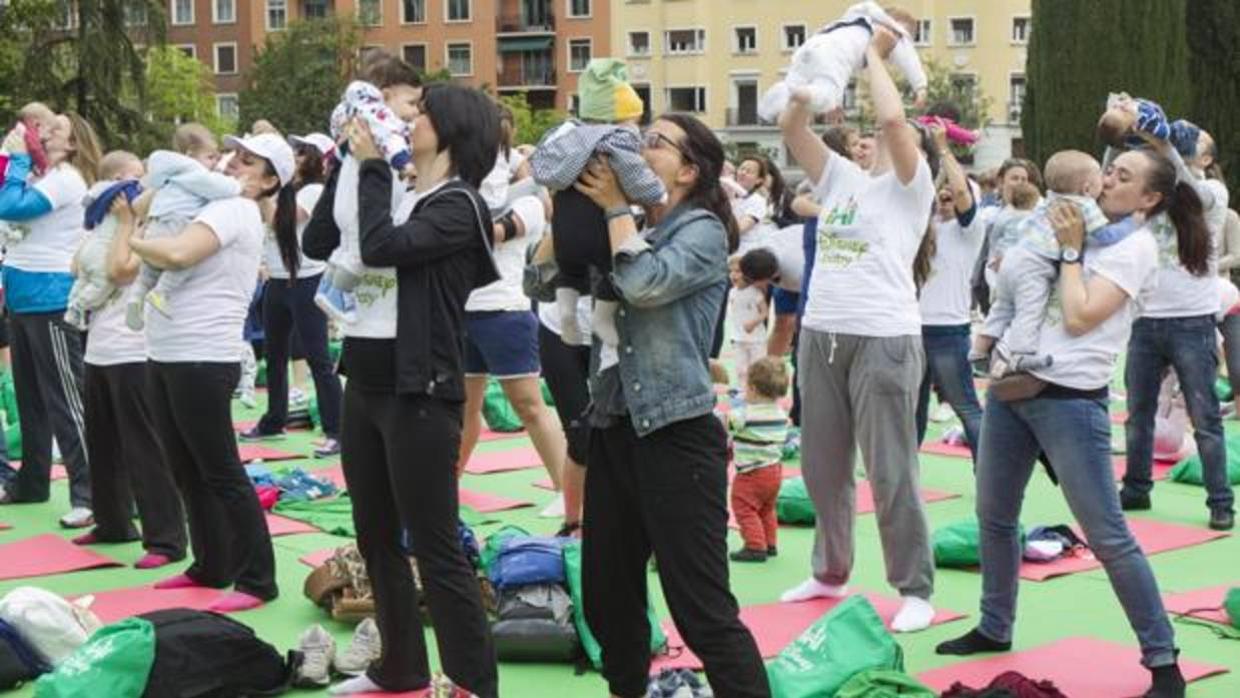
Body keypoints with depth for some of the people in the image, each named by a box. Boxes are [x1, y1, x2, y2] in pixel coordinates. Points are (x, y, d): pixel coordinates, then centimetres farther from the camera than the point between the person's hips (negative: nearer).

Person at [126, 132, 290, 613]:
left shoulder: (235, 211, -12)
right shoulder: (220, 209, 18)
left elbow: (177, 254, -26)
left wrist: (131, 240, -11)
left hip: (202, 361, -10)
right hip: (167, 356, 10)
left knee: (221, 474, -5)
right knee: (186, 471, 15)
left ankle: (257, 581, 0)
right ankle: (211, 567, 26)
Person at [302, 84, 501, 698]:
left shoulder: (460, 205, -9)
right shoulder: (396, 194, 15)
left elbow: (383, 247, -23)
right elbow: (317, 244, 12)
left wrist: (372, 166, -12)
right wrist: (348, 162, 10)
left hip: (418, 391, -9)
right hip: (364, 381, 9)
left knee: (436, 551, -6)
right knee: (376, 539, 16)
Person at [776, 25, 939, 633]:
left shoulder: (911, 184, 0)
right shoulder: (841, 178, 16)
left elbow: (892, 116, -16)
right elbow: (791, 127, 10)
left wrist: (874, 53, -2)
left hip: (883, 340, -6)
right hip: (821, 335, 6)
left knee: (890, 474, -3)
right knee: (822, 468, 14)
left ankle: (915, 591, 6)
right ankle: (830, 572, 29)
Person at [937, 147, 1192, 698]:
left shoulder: (1135, 247, -8)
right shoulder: (1083, 228, 16)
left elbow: (1078, 317, -17)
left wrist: (1069, 249, -9)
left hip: (1069, 400, -8)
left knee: (1108, 537, -8)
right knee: (994, 515, 16)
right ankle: (995, 628, 33)